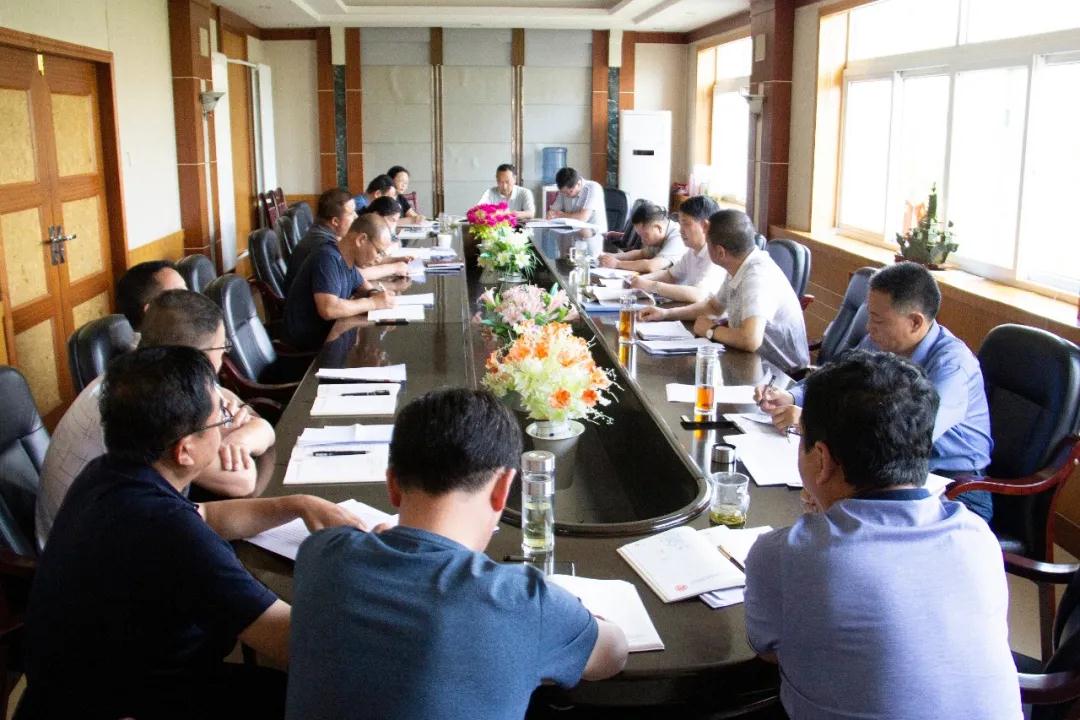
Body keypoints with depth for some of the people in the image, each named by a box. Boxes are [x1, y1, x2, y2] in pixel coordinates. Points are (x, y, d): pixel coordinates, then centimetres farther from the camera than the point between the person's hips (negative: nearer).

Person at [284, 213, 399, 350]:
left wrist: (375, 294, -7)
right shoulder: (328, 259, -24)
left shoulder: (346, 259, 3)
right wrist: (373, 302, -24)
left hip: (329, 326, 9)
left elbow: (365, 288, 18)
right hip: (309, 336, -9)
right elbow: (328, 309, -35)